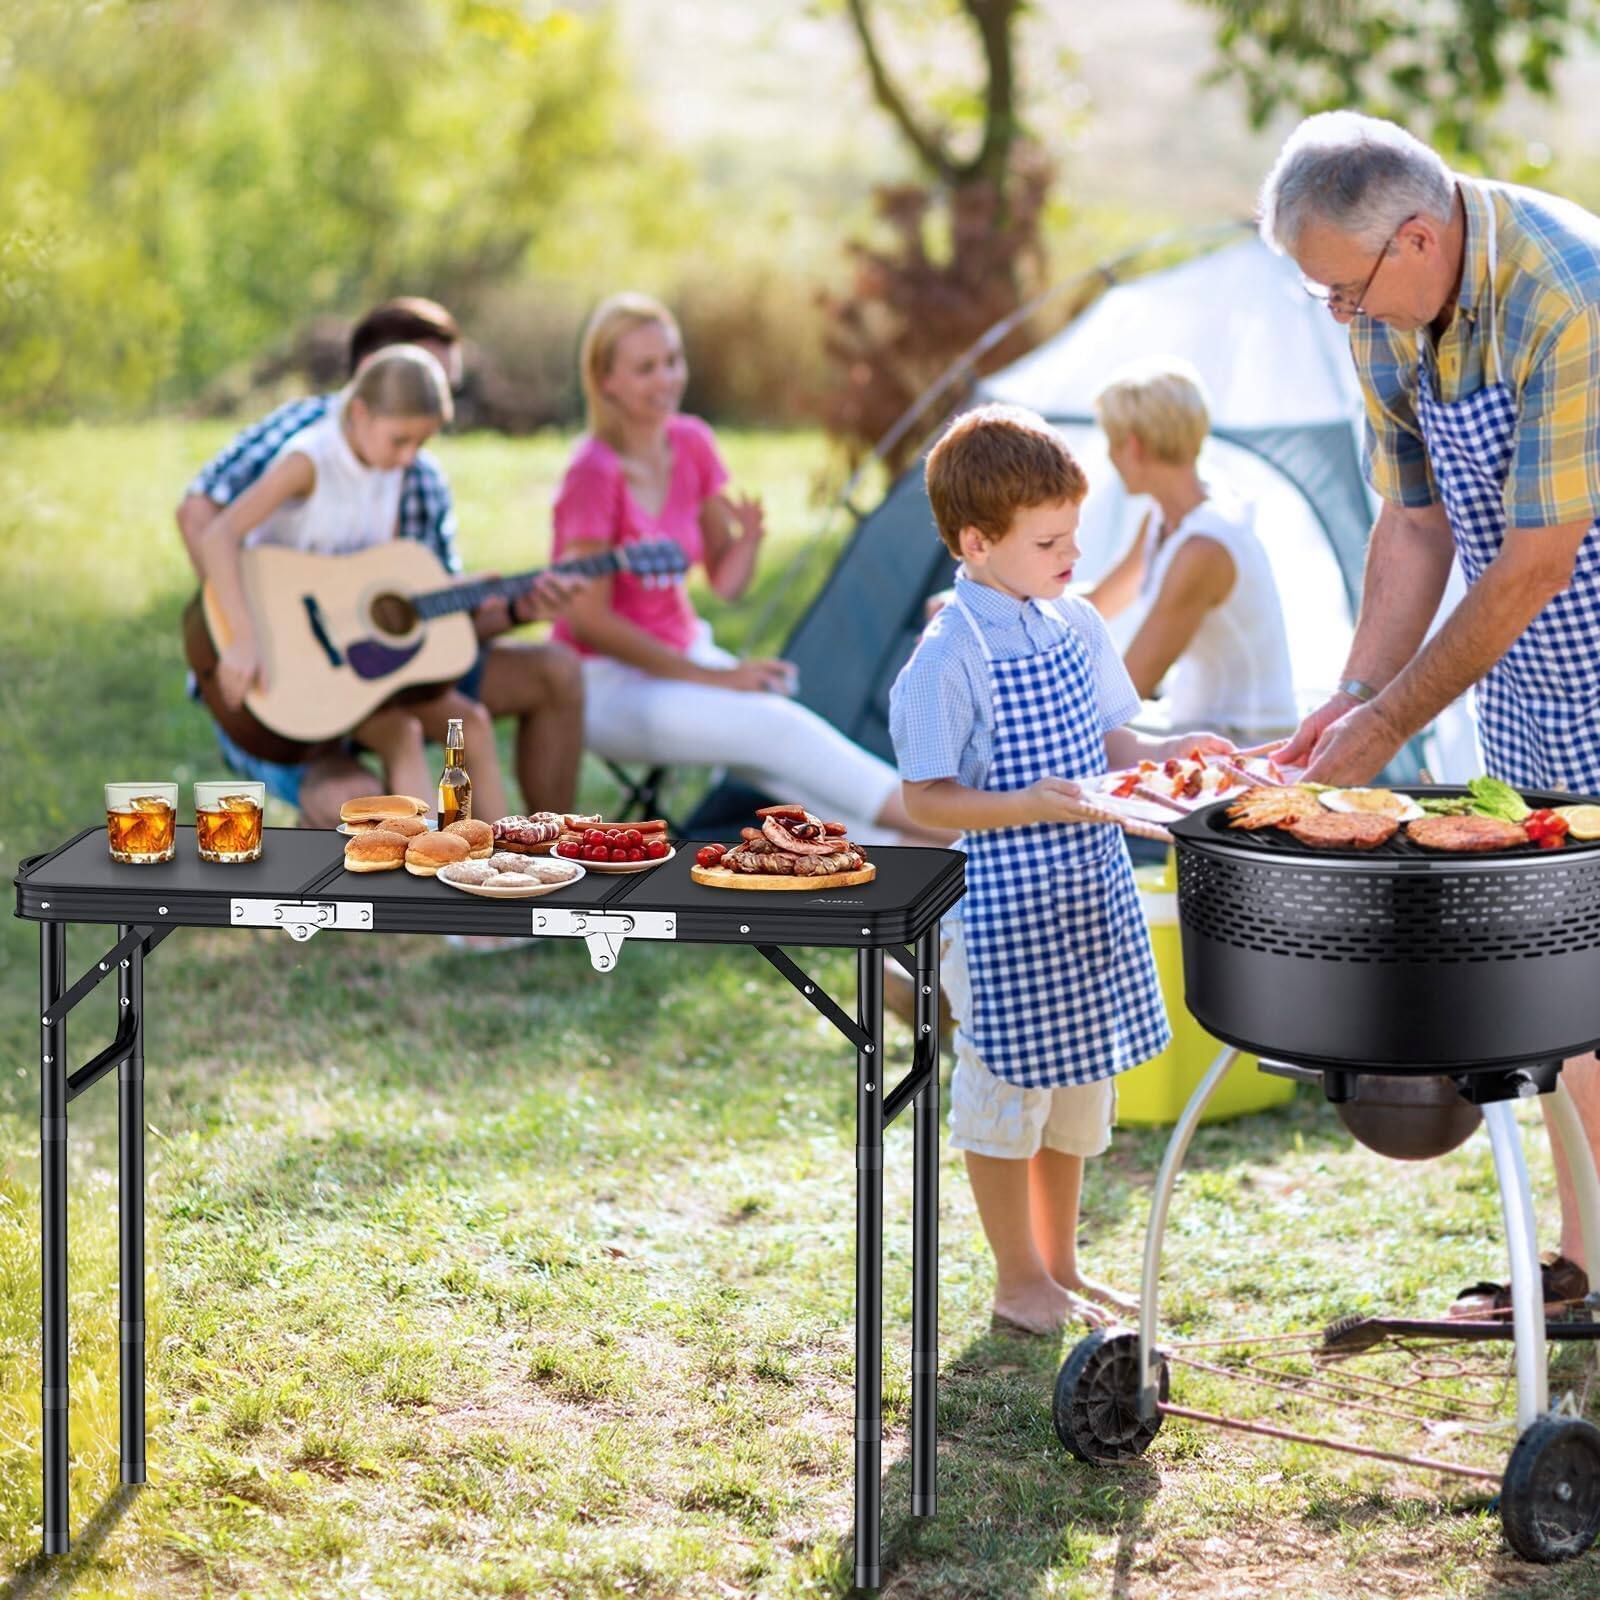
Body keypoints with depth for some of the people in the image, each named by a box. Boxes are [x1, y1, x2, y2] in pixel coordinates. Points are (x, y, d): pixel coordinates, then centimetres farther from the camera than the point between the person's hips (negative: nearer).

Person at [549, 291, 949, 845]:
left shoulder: (691, 445, 2)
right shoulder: (593, 475, -19)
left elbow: (726, 583, 5)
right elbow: (590, 619, -20)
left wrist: (750, 537, -19)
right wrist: (712, 678, -20)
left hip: (684, 653, 6)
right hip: (610, 688, -6)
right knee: (776, 727, -29)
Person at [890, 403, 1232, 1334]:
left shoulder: (1078, 626, 5)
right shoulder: (951, 656, -17)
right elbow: (926, 799, -16)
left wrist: (1165, 756, -4)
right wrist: (1033, 805, -26)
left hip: (1091, 891, 8)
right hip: (1005, 901, -8)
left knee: (1079, 1081, 17)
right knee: (1009, 1086, 4)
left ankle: (1061, 1264, 32)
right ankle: (1019, 1279, 19)